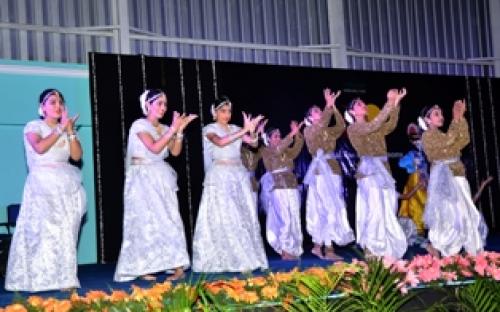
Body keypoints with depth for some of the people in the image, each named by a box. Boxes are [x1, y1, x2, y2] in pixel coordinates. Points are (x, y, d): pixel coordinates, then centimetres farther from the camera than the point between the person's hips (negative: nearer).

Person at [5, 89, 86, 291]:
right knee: (45, 229, -12)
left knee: (66, 231, -2)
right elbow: (40, 147, -17)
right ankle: (41, 278, -9)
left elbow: (77, 155, 4)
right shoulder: (33, 126, 3)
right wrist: (60, 129, -11)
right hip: (43, 184, -5)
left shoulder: (65, 130, 18)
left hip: (67, 185, 5)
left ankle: (63, 278, -1)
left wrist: (70, 130, -1)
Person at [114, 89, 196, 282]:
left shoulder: (164, 129, 13)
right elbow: (154, 148, -19)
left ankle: (177, 266, -5)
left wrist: (179, 130, -9)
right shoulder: (139, 125, -6)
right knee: (146, 220, -5)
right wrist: (173, 128, -19)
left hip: (163, 179, 5)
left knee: (168, 219, -2)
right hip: (143, 179, -5)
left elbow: (175, 151, 2)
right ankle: (143, 269, -1)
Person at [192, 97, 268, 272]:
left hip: (239, 175, 5)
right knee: (224, 218, -9)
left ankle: (246, 258, 7)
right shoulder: (210, 129, -1)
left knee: (245, 216, 2)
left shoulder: (235, 129, 13)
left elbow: (253, 143, 3)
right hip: (220, 176, -5)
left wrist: (252, 131, -18)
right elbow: (220, 142, -20)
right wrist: (244, 130, -24)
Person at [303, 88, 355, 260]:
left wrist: (334, 107, -4)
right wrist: (329, 106, -23)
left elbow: (341, 126, 4)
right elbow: (321, 124, -19)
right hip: (321, 171, -7)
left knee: (322, 209, 8)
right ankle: (328, 249, -13)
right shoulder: (309, 131, 0)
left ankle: (318, 245, 13)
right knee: (331, 208, -13)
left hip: (333, 170, 7)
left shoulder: (328, 131, 18)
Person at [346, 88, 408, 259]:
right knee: (375, 210, -14)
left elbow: (390, 125, 3)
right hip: (369, 170, -7)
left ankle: (384, 249, 8)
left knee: (387, 210, 3)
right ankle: (371, 249, -8)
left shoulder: (375, 129, 21)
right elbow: (374, 125, -14)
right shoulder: (353, 128, 1)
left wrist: (396, 104, -9)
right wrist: (389, 104, -17)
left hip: (384, 170, 7)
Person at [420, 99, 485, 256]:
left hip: (457, 178, 8)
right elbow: (449, 141, -18)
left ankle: (473, 252, 9)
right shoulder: (427, 136, -3)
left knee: (464, 214, 6)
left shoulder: (442, 135, 20)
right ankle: (447, 253, -6)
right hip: (443, 179, -8)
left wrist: (461, 118, 2)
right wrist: (456, 119, -13)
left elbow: (464, 140, 8)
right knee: (449, 215, -11)